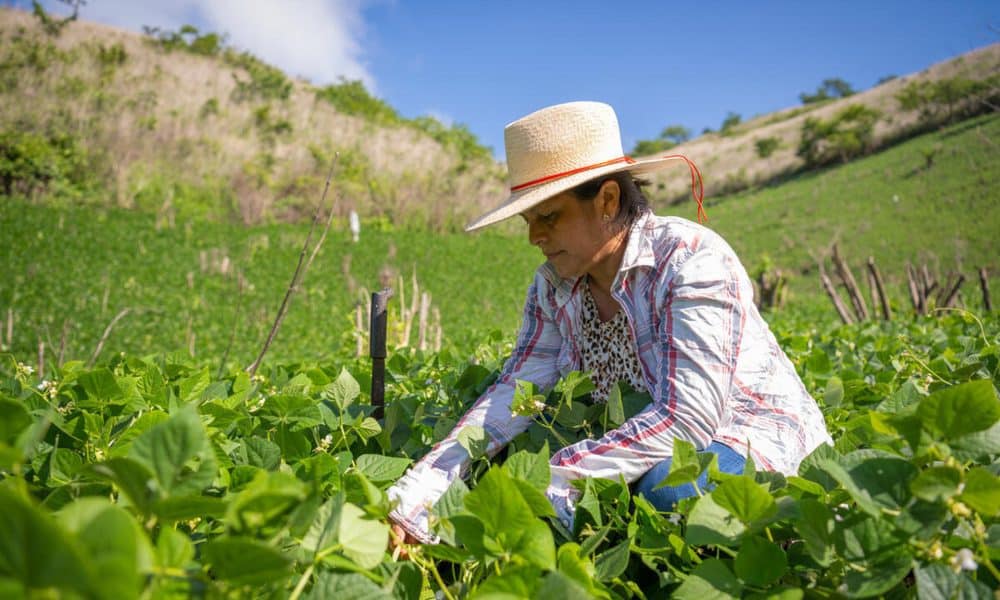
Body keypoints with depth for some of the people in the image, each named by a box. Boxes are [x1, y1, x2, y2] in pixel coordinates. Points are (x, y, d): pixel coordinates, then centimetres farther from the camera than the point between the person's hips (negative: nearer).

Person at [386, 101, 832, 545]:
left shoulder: (691, 262, -23)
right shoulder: (553, 287, -4)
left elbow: (687, 418, -31)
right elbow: (510, 396, -13)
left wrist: (551, 481, -39)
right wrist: (411, 500, -26)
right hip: (650, 449, 5)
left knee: (666, 487, -36)